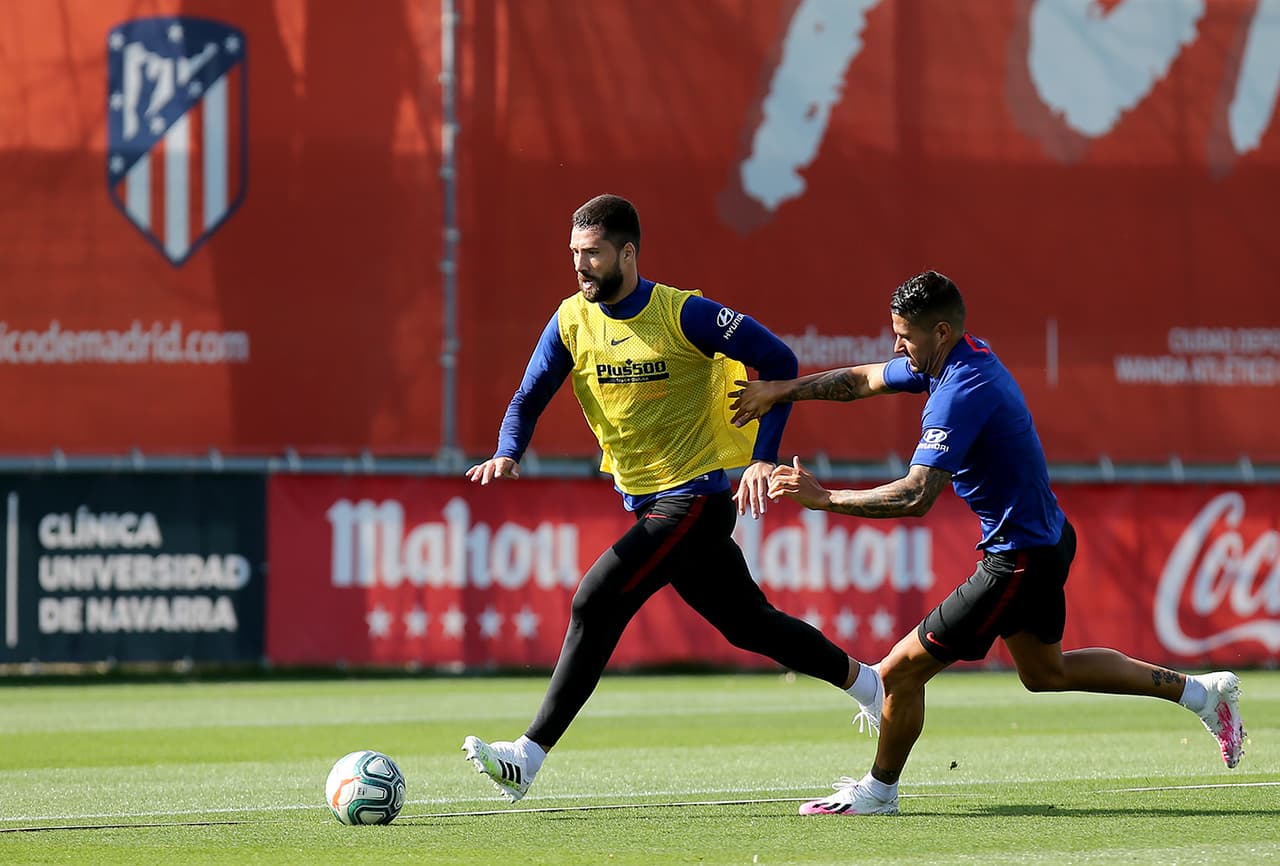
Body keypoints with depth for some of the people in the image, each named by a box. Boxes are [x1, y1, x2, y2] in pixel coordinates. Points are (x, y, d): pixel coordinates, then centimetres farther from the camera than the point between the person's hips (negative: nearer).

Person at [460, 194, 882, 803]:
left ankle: (529, 755, -19)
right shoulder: (572, 320, 0)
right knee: (748, 624, 16)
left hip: (695, 496, -7)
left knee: (595, 603, -20)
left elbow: (778, 362, -10)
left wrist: (763, 457, -16)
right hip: (644, 503, 7)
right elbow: (528, 399, 2)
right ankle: (866, 682, 37)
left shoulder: (684, 315, -16)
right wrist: (507, 455, -19)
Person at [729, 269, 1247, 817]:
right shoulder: (960, 358, 3)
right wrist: (781, 391, 6)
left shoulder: (961, 392, -27)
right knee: (1045, 672, 29)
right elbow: (862, 380, 15)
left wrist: (826, 499, -32)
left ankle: (877, 792, 15)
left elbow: (916, 496, -35)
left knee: (902, 670, -4)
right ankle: (1202, 693, 33)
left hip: (1019, 560, -11)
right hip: (1046, 538, 11)